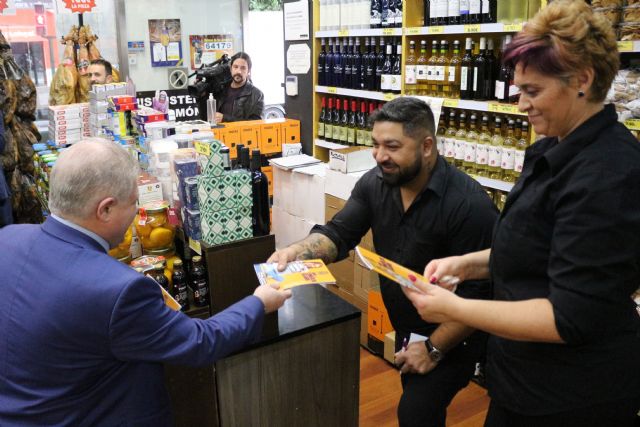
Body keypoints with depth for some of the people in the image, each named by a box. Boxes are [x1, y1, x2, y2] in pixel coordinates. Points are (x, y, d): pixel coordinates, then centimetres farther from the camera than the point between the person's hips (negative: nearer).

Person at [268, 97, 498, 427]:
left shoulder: (468, 204, -28)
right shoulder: (375, 183, -8)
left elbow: (480, 292, -26)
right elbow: (339, 234, -9)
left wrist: (434, 348, -20)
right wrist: (297, 251, -30)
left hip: (452, 337, -6)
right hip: (406, 329, 7)